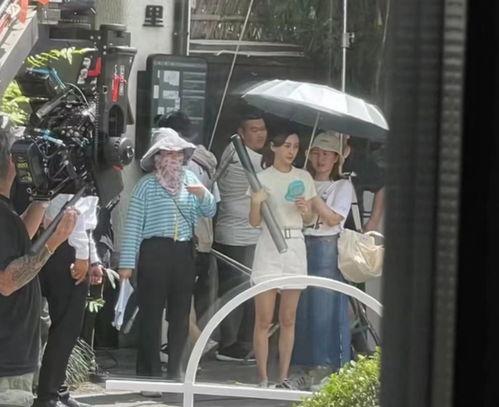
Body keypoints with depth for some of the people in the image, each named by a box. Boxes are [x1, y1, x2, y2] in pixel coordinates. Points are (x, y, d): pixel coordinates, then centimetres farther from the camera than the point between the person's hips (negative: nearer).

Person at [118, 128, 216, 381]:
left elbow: (209, 212, 14)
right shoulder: (147, 184, -3)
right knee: (151, 314, -3)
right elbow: (133, 225, -5)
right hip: (154, 252, -5)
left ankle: (175, 373, 19)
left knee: (180, 315, 9)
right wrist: (127, 263, -10)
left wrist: (203, 195, -9)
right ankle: (149, 376, 2)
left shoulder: (189, 180, 11)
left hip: (183, 253, 5)